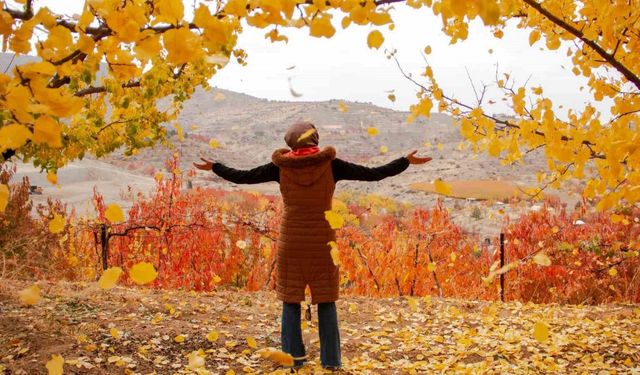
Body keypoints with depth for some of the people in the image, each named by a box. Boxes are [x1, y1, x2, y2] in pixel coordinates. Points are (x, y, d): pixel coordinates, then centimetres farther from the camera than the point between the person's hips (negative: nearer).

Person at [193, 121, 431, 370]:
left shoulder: (281, 167, -3)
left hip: (291, 242, 0)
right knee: (326, 303, 9)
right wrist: (407, 162, 6)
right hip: (323, 243, 0)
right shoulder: (331, 165, -5)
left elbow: (241, 177, 3)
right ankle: (331, 362, 9)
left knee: (291, 302, 10)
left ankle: (293, 360, 9)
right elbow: (373, 174, -4)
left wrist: (213, 167, 20)